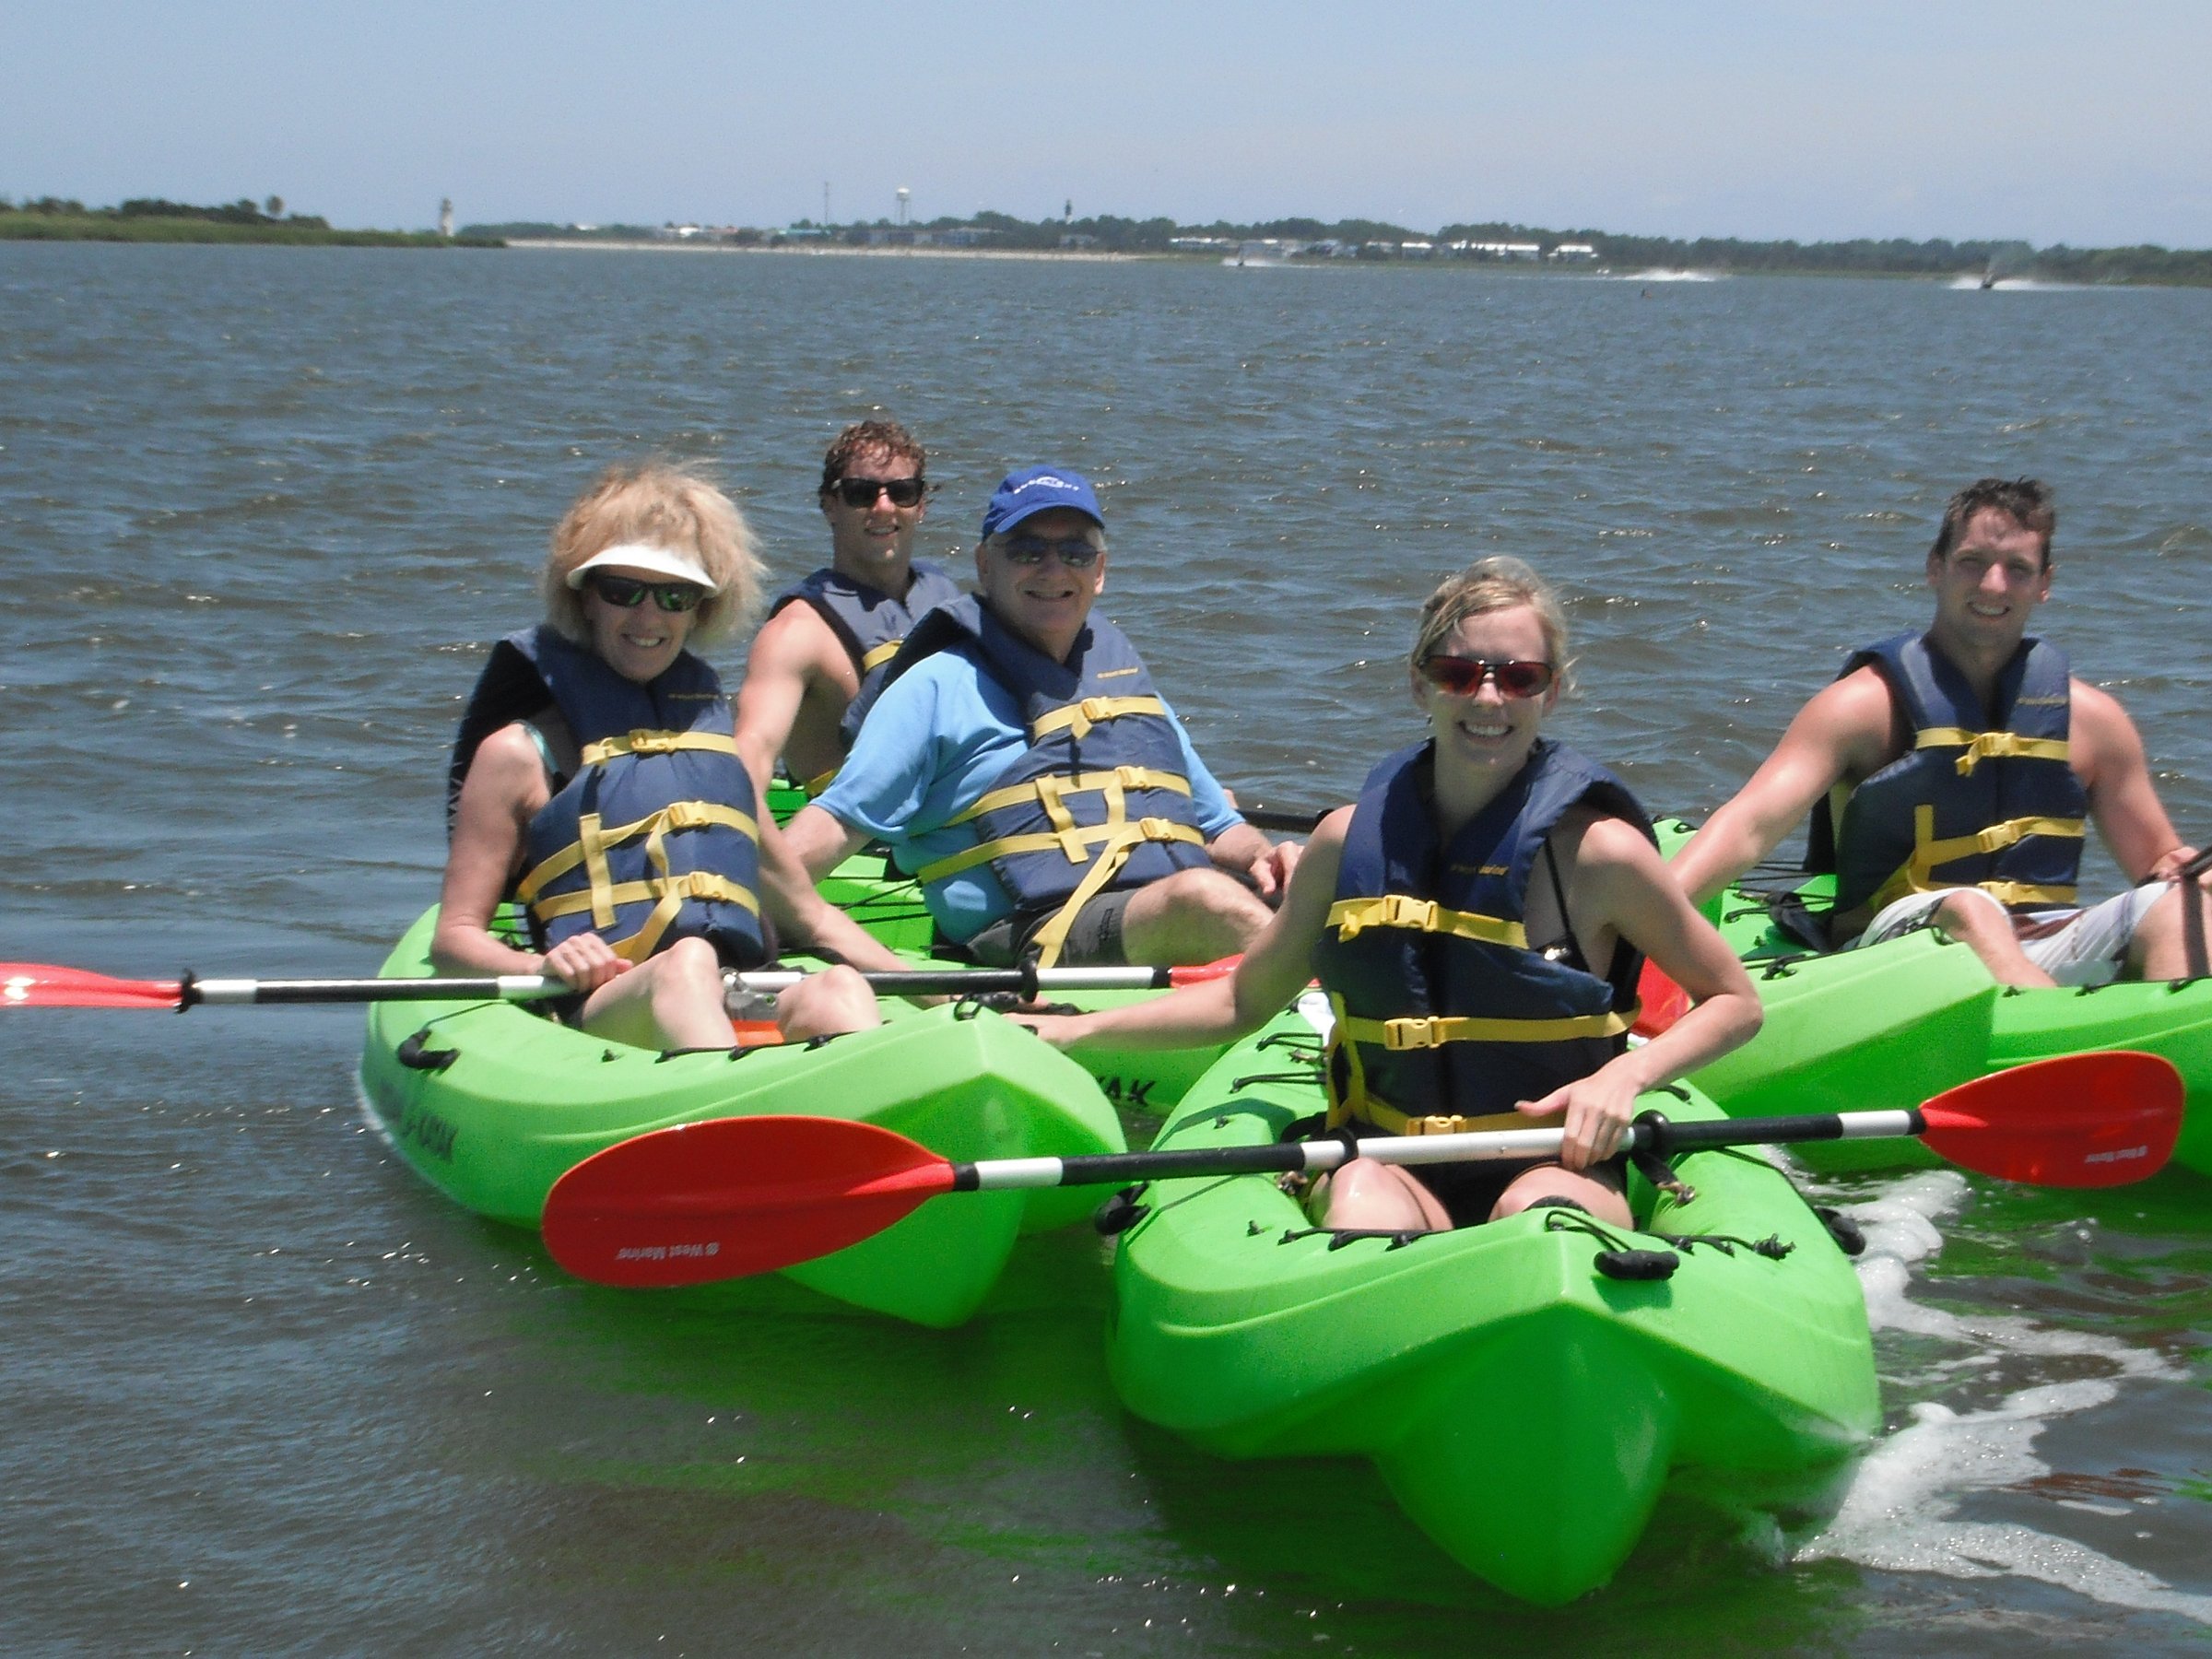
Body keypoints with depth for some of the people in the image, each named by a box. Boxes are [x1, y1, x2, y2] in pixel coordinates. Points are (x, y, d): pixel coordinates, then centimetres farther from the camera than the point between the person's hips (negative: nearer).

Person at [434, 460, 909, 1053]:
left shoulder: (710, 731, 27)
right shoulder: (522, 752, 13)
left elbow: (806, 911, 32)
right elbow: (453, 937, 8)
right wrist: (542, 966, -14)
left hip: (745, 1018, 4)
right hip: (595, 1020, -4)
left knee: (837, 991, -30)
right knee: (688, 962, -38)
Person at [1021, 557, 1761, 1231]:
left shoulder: (1596, 849, -6)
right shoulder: (1352, 841, 4)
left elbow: (1736, 1002, 6)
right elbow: (1245, 1000, 20)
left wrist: (1629, 1073, -12)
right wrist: (1079, 1029, 13)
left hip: (1561, 1167, -2)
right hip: (1392, 1167, 2)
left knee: (1538, 1213, -36)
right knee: (1365, 1197, -33)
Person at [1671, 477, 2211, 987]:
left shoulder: (2090, 718, 13)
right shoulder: (1868, 703, 1)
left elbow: (2158, 861, 20)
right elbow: (1751, 824, -11)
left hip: (2042, 956, 4)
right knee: (1967, 910, -35)